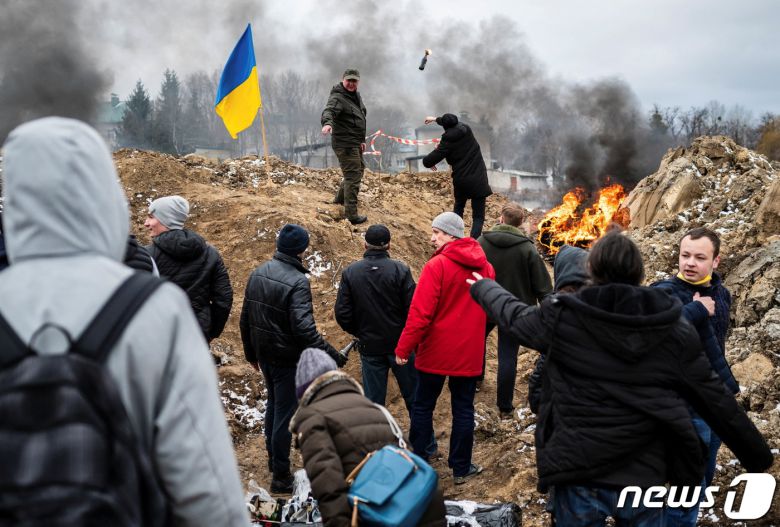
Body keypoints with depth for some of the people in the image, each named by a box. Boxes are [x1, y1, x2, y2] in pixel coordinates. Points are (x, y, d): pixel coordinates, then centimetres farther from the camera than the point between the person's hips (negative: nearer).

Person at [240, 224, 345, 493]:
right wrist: (332, 356, -26)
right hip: (288, 359, -8)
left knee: (274, 405, 25)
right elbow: (304, 328, -29)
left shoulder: (257, 274, 2)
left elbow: (245, 319, 9)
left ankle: (273, 459, 40)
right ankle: (280, 476, 14)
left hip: (264, 356, 8)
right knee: (284, 414, 4)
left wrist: (251, 353, 20)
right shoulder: (297, 281, -22)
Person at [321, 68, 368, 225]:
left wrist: (361, 140, 26)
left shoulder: (356, 96, 14)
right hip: (345, 144, -10)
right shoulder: (338, 98, -17)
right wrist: (327, 123, -59)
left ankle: (340, 198, 43)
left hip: (354, 143, 10)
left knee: (359, 170, 26)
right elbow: (329, 111, -37)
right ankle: (352, 215, -4)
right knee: (353, 177, -9)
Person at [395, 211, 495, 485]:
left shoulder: (437, 265, -17)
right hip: (469, 353, 4)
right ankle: (461, 468, 19)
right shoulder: (484, 266, 2)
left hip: (436, 351, -4)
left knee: (423, 406, 10)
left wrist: (403, 348, -12)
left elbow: (420, 312, -19)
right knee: (463, 408, 12)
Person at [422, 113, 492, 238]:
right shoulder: (465, 128, -2)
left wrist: (427, 162, 13)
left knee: (458, 207, 27)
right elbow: (454, 123, 23)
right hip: (478, 180, 0)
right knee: (478, 216, 0)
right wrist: (436, 119, 36)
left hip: (460, 180, 0)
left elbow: (428, 162, -12)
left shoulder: (447, 142, -10)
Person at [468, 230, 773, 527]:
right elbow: (716, 400, 2)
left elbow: (512, 313, 13)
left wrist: (482, 287, 34)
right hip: (645, 479, 1)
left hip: (578, 477, -1)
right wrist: (758, 457, 15)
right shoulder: (676, 330, -3)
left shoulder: (561, 317, -7)